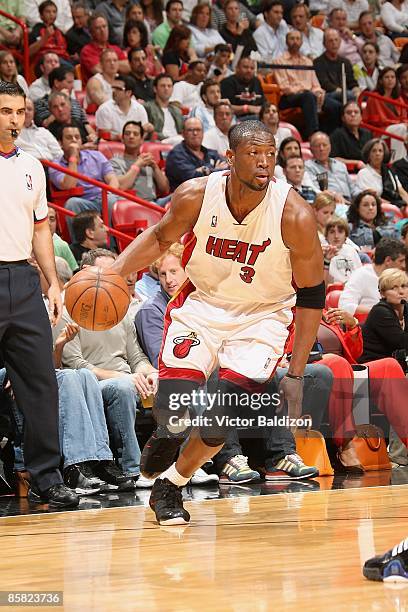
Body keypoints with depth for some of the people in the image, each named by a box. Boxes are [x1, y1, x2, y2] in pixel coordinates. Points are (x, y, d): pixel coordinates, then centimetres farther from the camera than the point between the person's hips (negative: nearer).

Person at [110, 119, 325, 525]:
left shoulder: (295, 215, -23)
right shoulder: (196, 196, -17)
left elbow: (311, 296, -13)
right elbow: (161, 237, 5)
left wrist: (295, 374, -16)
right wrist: (115, 271, -13)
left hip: (261, 316, -1)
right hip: (201, 305, 1)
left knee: (223, 417, -18)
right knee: (173, 407, -16)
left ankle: (170, 485, 10)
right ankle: (167, 435, 24)